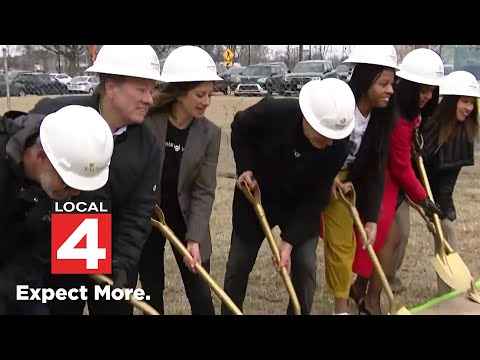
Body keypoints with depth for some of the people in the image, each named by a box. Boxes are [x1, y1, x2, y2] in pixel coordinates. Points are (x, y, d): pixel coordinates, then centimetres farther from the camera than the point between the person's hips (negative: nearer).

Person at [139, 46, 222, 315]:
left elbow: (204, 191, -10)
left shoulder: (210, 133, -9)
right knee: (151, 291, 11)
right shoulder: (146, 123, -16)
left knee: (200, 294, 6)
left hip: (185, 217, 1)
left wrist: (194, 238, -19)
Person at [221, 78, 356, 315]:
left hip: (301, 204, 1)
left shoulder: (338, 146, -26)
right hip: (256, 196, -1)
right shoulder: (271, 111, -32)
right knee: (238, 264, 7)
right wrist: (245, 168, -19)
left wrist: (288, 242, -22)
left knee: (305, 267, -4)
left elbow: (316, 197, -19)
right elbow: (239, 129, -7)